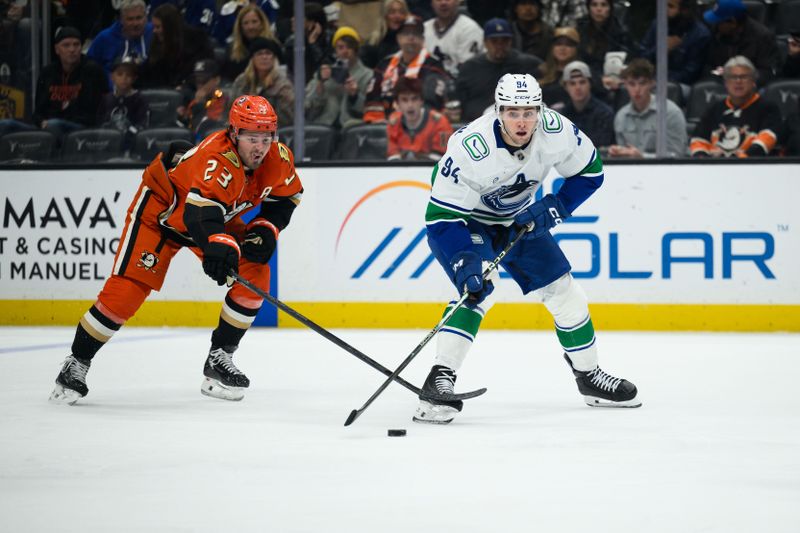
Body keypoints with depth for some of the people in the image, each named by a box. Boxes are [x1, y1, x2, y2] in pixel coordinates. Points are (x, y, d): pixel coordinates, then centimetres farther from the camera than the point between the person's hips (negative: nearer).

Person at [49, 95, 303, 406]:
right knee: (128, 287, -15)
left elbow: (286, 198, 1)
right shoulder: (218, 159, -40)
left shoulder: (278, 159, -18)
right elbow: (203, 209, -54)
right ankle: (77, 363, 0)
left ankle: (219, 359, 3)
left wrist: (266, 229, -17)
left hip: (222, 216, 7)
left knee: (256, 276, -9)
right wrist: (219, 244, -73)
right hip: (162, 207, -7)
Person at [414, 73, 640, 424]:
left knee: (562, 289, 7)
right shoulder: (470, 148, -37)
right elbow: (442, 216, -32)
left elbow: (590, 170, -6)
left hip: (518, 219, 5)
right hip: (463, 219, -5)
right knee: (478, 292, -28)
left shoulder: (556, 131, -24)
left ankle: (588, 375, 27)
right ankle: (437, 383, -29)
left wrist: (554, 208, -18)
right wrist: (464, 262, -42)